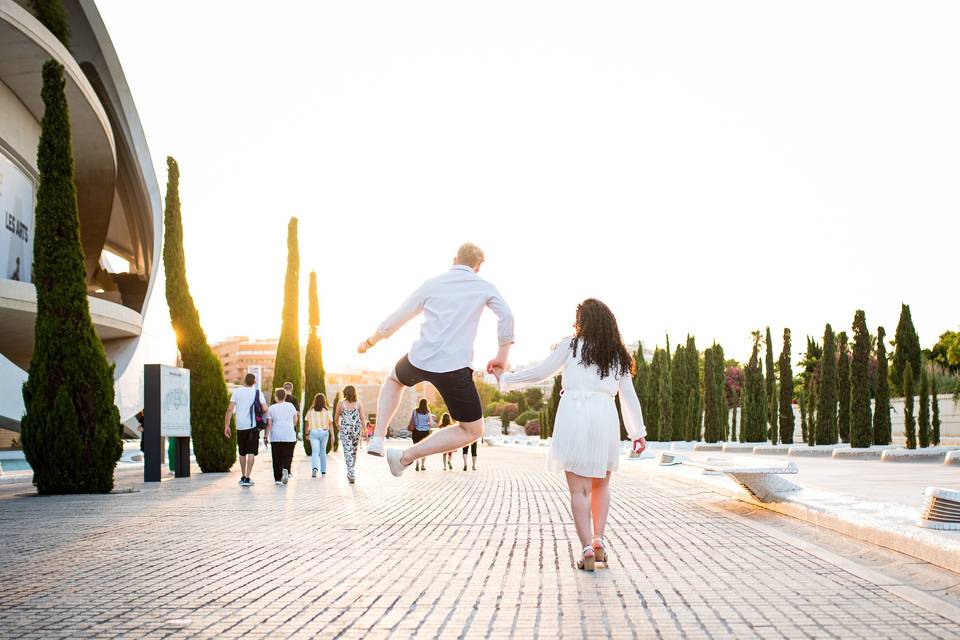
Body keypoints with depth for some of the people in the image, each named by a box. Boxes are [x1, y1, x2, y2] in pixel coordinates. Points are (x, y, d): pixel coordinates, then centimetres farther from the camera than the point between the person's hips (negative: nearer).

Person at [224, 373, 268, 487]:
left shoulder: (236, 392, 3)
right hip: (253, 426, -2)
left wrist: (226, 426, -1)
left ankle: (243, 477, 26)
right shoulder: (258, 393, 0)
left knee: (242, 453, 17)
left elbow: (230, 410, -4)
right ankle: (247, 478, -11)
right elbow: (265, 409, -8)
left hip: (240, 426, 2)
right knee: (251, 452, -2)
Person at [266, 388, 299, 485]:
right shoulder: (291, 405, 4)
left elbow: (269, 424, -5)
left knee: (277, 458, 7)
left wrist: (265, 436, -1)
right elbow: (295, 420, 12)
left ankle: (277, 478, 8)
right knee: (288, 456, 5)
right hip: (289, 436, 0)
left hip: (275, 437, 0)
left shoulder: (271, 408, 0)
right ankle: (286, 470, -22)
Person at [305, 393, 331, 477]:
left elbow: (307, 423, 2)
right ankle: (323, 470, 24)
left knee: (315, 451, -4)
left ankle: (315, 468, -28)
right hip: (324, 432, 1)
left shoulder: (311, 411, 0)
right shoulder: (326, 411, -1)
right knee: (323, 451, 16)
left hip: (313, 432, -1)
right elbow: (330, 424, -4)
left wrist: (306, 433, 14)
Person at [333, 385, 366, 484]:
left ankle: (351, 473, -20)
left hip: (345, 430, -3)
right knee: (354, 452, 18)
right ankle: (351, 473, 30)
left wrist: (339, 426, 22)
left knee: (348, 452, -6)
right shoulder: (358, 404, 3)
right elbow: (363, 418, -4)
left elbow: (336, 419, 4)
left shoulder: (340, 404, -1)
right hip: (356, 430, 3)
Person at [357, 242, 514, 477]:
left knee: (393, 380, 38)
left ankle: (377, 438, 22)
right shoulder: (485, 287, 9)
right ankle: (406, 456, 2)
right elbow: (507, 317, -6)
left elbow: (395, 319, 19)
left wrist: (370, 341, 34)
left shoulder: (432, 284, 15)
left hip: (420, 360, 4)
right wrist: (502, 358, 4)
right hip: (454, 369, -4)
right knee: (473, 430, 12)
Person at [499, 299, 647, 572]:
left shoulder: (571, 346, 5)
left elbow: (540, 373, 5)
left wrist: (506, 379, 17)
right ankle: (599, 540, 10)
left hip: (574, 415, -3)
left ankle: (587, 548, -6)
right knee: (601, 484, 20)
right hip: (605, 418, 3)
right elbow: (629, 397, 13)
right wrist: (638, 433, 16)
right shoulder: (618, 355, 15)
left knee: (579, 489, 1)